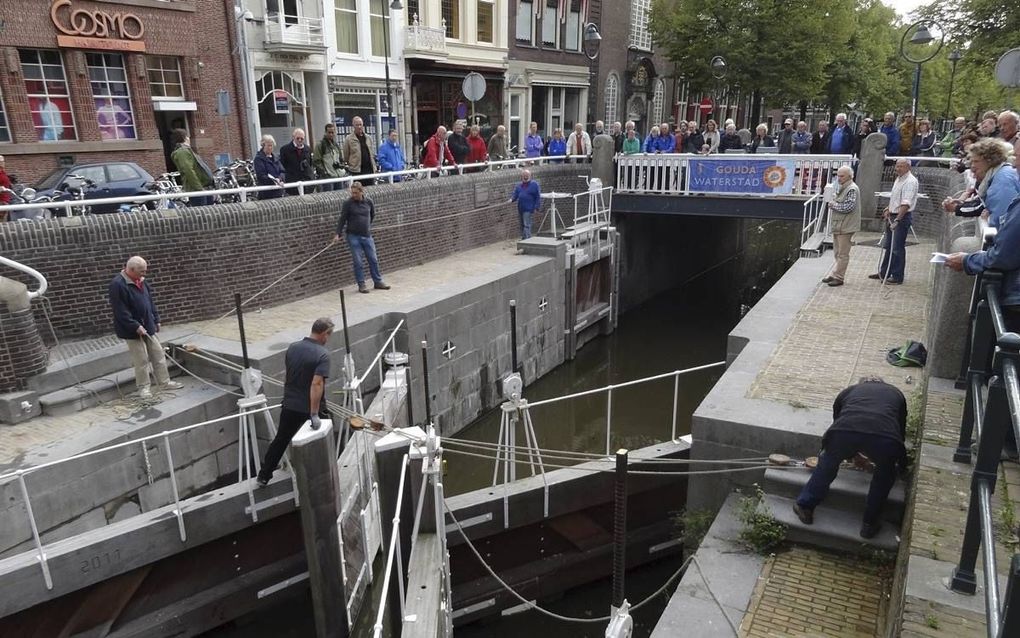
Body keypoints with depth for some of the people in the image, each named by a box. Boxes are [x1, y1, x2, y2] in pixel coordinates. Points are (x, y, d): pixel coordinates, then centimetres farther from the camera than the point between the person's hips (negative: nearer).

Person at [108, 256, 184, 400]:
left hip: (148, 327, 8)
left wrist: (156, 320, 14)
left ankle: (165, 382, 21)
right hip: (132, 330, -8)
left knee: (158, 355, 11)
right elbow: (120, 311, -23)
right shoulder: (118, 285, -20)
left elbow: (150, 301, 17)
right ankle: (144, 387, 14)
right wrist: (135, 326, -24)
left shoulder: (141, 281, 7)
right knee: (142, 360, 0)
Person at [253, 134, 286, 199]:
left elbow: (282, 171, 9)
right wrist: (273, 180, -26)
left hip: (278, 191, 7)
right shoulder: (259, 158, -4)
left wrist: (280, 179, -13)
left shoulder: (274, 157, 18)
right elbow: (261, 176, -13)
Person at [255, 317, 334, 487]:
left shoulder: (292, 348, 0)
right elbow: (317, 384, -29)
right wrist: (314, 414, -29)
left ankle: (263, 476, 27)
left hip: (289, 405, 5)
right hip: (309, 409, -5)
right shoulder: (322, 354, -19)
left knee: (281, 439, 20)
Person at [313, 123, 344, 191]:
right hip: (327, 177, -6)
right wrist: (323, 171, -14)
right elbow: (316, 161, -6)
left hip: (338, 177, 7)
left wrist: (340, 165, 3)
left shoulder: (336, 145, 17)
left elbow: (341, 159, 25)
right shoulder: (320, 145, -3)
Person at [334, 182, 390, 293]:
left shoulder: (368, 202, 0)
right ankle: (361, 284, 10)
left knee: (373, 259, 7)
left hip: (367, 236, 3)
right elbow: (342, 219, -5)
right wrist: (338, 234, -11)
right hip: (353, 236, -3)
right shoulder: (348, 203, -8)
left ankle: (378, 281, 20)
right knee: (358, 262, 0)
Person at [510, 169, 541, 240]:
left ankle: (527, 239, -15)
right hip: (520, 209, 6)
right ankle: (523, 238, 24)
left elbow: (538, 197, -4)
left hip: (528, 208, -6)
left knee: (527, 225, -13)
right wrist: (511, 199, -8)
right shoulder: (519, 186, 12)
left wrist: (536, 207, -10)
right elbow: (515, 195, 15)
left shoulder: (534, 184, -3)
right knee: (522, 225, 13)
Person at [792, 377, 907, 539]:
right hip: (885, 438, 0)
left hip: (844, 432, 1)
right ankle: (870, 523, 36)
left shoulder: (848, 391, 38)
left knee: (828, 463, 31)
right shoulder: (896, 393, 39)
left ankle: (805, 506, 37)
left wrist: (854, 455, 62)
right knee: (885, 474, 31)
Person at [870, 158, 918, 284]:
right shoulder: (898, 178, 13)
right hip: (893, 216, 9)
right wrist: (888, 209, 25)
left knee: (897, 248, -5)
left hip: (903, 217, -9)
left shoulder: (910, 181, -17)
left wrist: (897, 219, -31)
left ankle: (897, 276, 3)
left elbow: (906, 204, -25)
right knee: (888, 245, 15)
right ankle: (884, 272, 26)